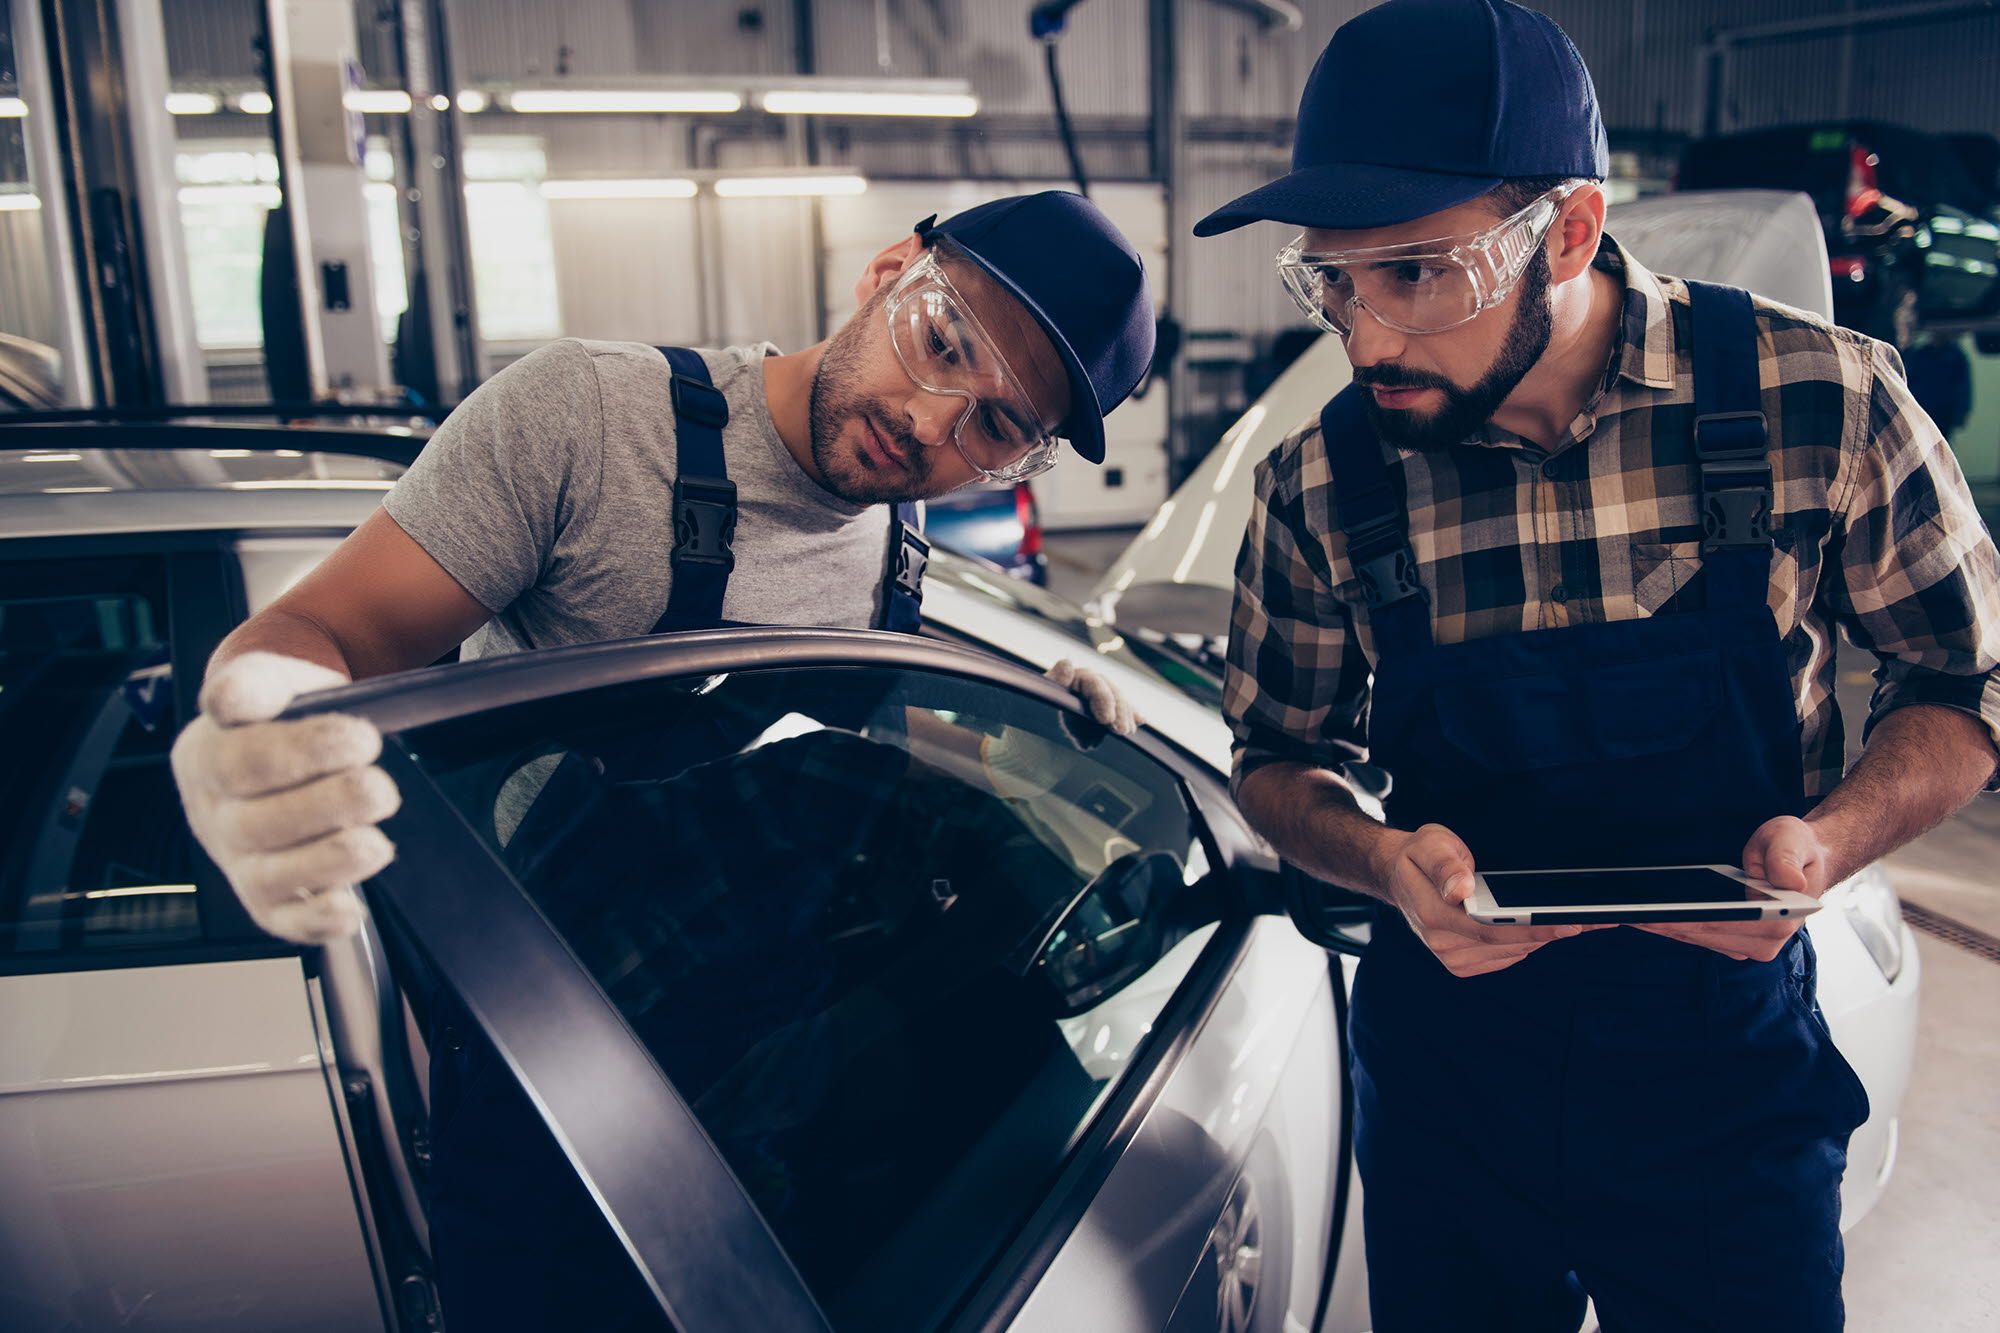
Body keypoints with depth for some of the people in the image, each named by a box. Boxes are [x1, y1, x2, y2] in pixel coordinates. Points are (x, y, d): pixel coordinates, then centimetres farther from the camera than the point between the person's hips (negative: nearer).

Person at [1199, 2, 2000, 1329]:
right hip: (1445, 1059, 1)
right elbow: (1279, 758, 3)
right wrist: (1386, 861, -18)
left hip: (1731, 1077, -1)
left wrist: (1827, 843, -21)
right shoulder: (1319, 485, -12)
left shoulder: (1825, 402, -15)